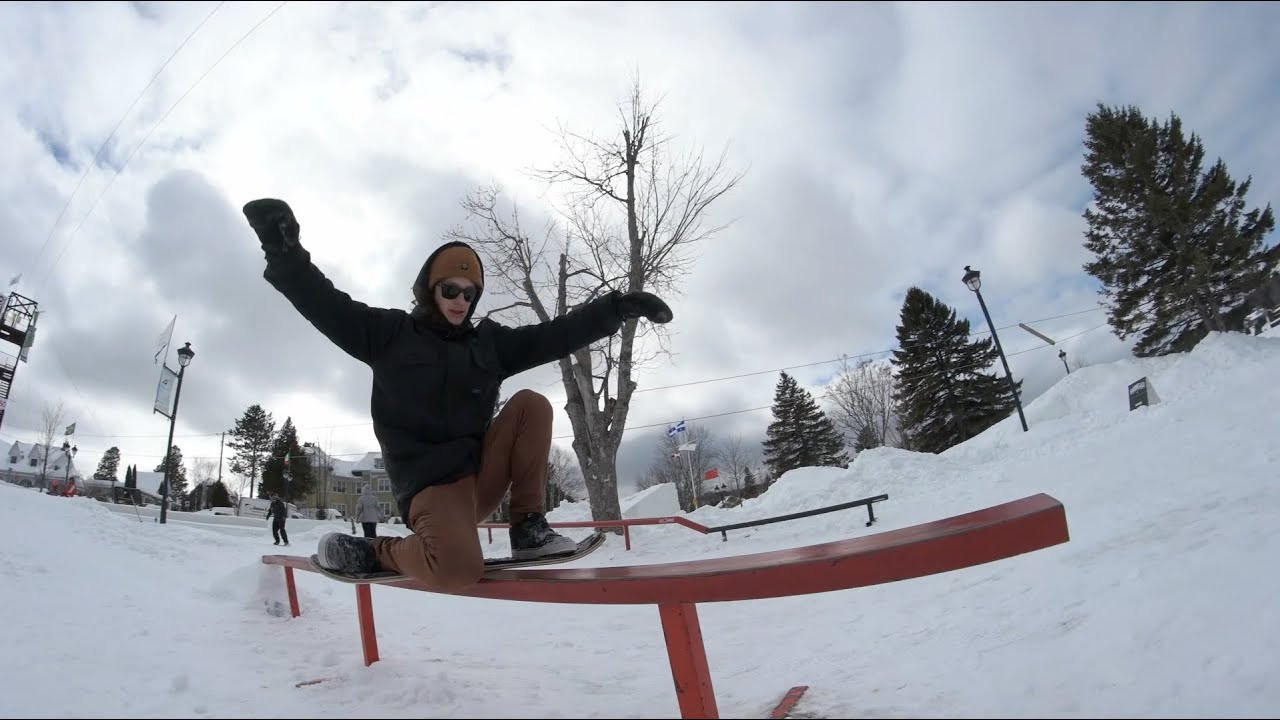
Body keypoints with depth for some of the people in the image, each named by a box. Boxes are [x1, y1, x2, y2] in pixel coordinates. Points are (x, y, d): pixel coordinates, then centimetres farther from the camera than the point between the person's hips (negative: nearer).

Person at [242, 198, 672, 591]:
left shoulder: (489, 342, 11)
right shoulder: (391, 333, 2)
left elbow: (557, 334, 5)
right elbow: (326, 305, -10)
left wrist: (617, 307, -3)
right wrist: (285, 251, -28)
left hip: (482, 473, 6)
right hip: (430, 484, -5)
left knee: (531, 404, -12)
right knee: (457, 570, -34)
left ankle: (528, 527, -9)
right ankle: (369, 551, 0)